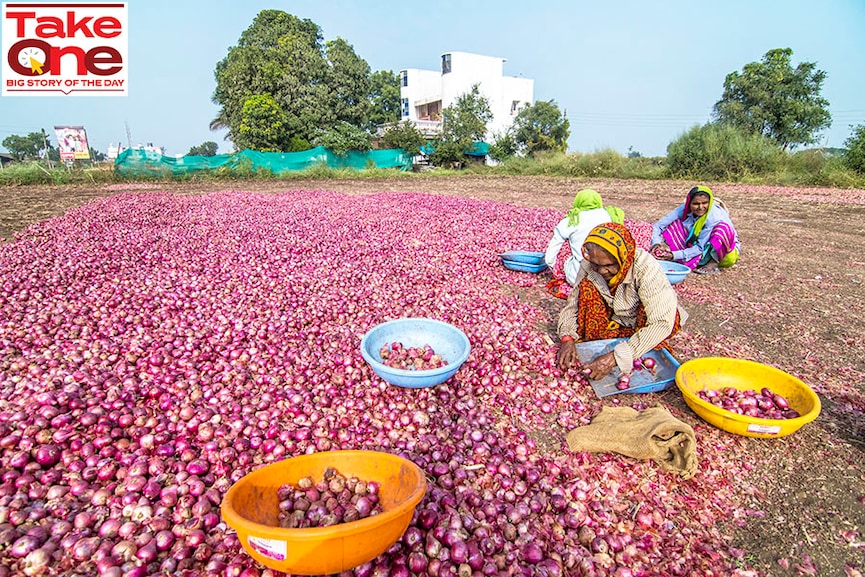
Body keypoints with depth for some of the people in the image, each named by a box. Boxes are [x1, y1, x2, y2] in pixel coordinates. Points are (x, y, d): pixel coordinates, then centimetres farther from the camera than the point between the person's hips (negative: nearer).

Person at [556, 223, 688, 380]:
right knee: (587, 285, -21)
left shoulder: (646, 268, -33)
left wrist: (616, 357, -46)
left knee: (671, 318, -34)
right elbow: (573, 302, -14)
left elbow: (662, 323, -38)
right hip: (615, 319, 3)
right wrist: (567, 337, -33)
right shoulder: (588, 265, -21)